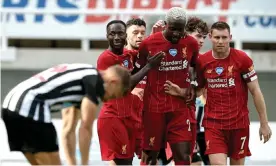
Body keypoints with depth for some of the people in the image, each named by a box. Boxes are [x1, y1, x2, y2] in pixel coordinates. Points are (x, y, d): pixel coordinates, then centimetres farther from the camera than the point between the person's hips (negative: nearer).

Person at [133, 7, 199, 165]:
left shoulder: (191, 44, -1)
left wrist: (192, 86, 3)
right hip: (154, 107, -1)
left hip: (181, 108, 1)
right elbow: (138, 72, 4)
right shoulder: (148, 44, -9)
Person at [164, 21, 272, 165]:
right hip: (213, 123, 1)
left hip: (239, 123, -1)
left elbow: (255, 92, -2)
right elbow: (198, 89, 14)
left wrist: (264, 123, -3)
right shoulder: (202, 61, 1)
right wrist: (181, 92, -7)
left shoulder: (242, 59, -6)